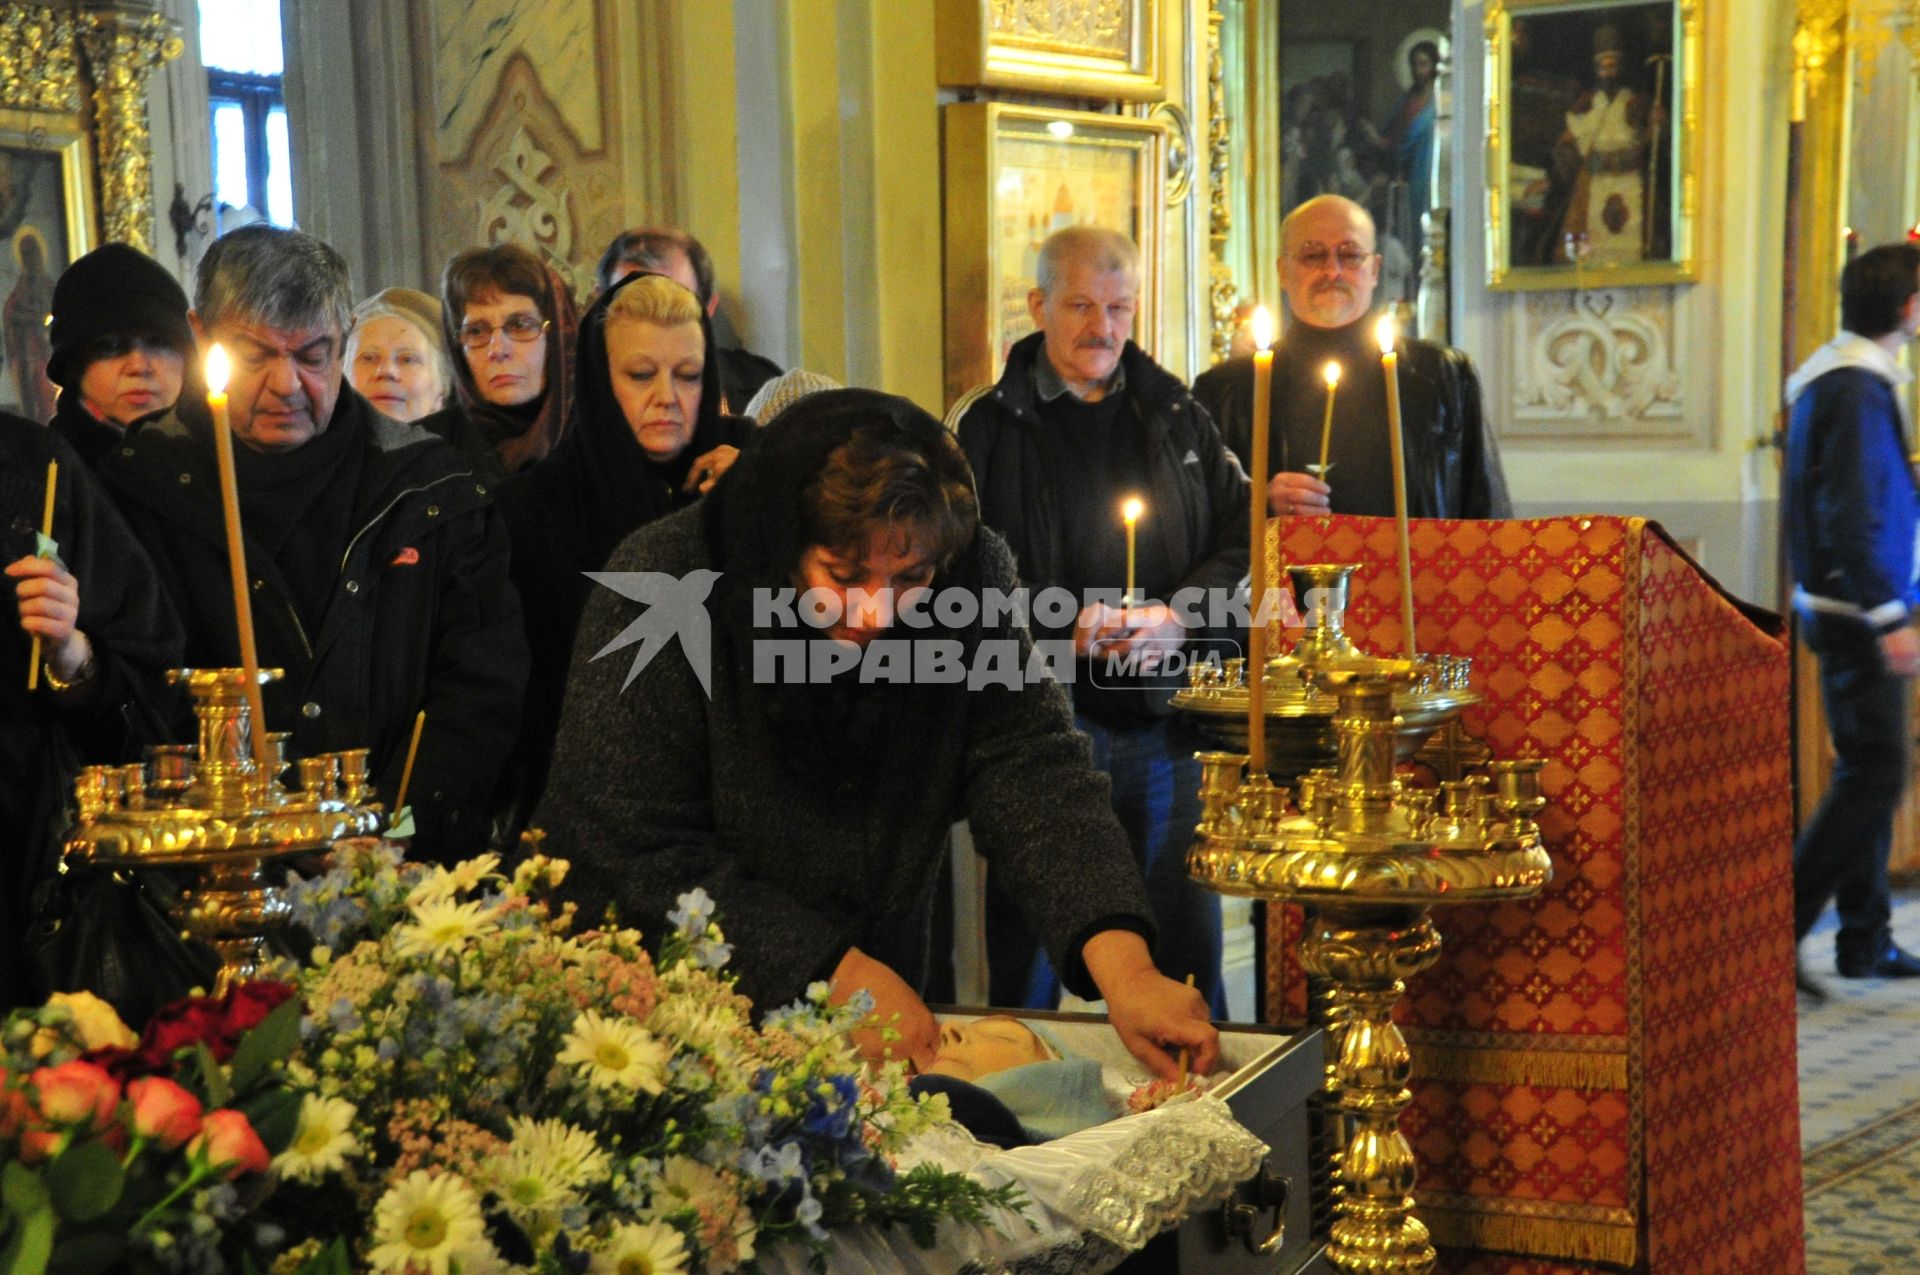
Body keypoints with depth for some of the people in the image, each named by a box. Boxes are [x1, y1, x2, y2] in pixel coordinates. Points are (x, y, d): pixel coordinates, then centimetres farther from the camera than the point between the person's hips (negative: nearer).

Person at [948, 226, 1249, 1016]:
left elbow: (1244, 538, 9)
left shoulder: (1175, 416, 12)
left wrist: (1178, 617, -8)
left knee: (1185, 949, 10)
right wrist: (1065, 626, -17)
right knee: (1029, 960, 2)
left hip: (1165, 721, 3)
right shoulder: (985, 425, 1)